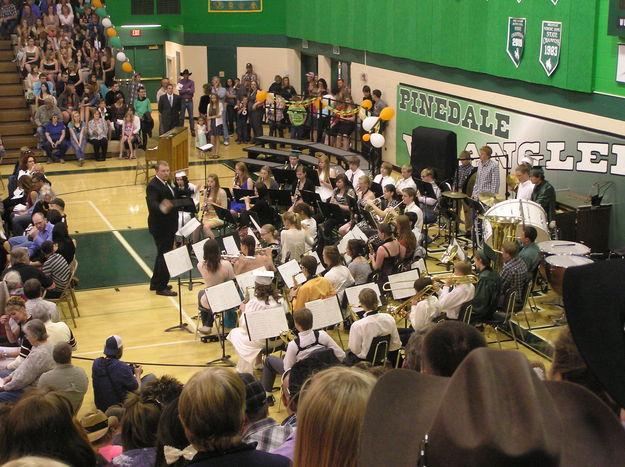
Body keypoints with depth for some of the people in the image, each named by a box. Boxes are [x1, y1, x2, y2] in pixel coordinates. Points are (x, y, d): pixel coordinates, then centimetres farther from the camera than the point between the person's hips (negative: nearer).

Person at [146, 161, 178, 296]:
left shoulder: (166, 183, 9)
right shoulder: (153, 186, -22)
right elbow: (152, 203, -38)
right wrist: (162, 208, -56)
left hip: (168, 226, 10)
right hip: (160, 227, -10)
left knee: (162, 254, 20)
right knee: (165, 255, -4)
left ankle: (155, 283, 33)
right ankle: (161, 287, 6)